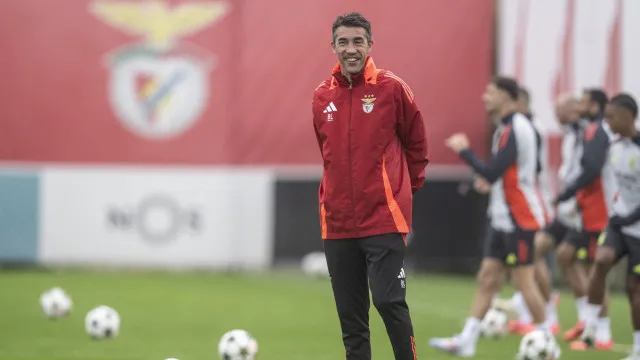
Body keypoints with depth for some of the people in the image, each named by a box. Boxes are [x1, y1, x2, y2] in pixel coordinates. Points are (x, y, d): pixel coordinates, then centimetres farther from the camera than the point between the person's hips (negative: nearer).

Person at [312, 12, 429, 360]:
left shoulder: (392, 89, -4)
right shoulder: (322, 96, 7)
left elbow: (416, 144, 6)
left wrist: (408, 186, 9)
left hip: (383, 217, -4)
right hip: (337, 220, 4)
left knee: (388, 300, -13)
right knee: (350, 314, 6)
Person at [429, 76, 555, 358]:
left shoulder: (515, 129, -18)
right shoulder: (507, 127, 12)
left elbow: (491, 173, -23)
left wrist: (463, 150, -11)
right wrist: (491, 177, 10)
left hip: (519, 220, -10)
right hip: (504, 219, 10)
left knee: (523, 280, -4)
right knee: (487, 278, 7)